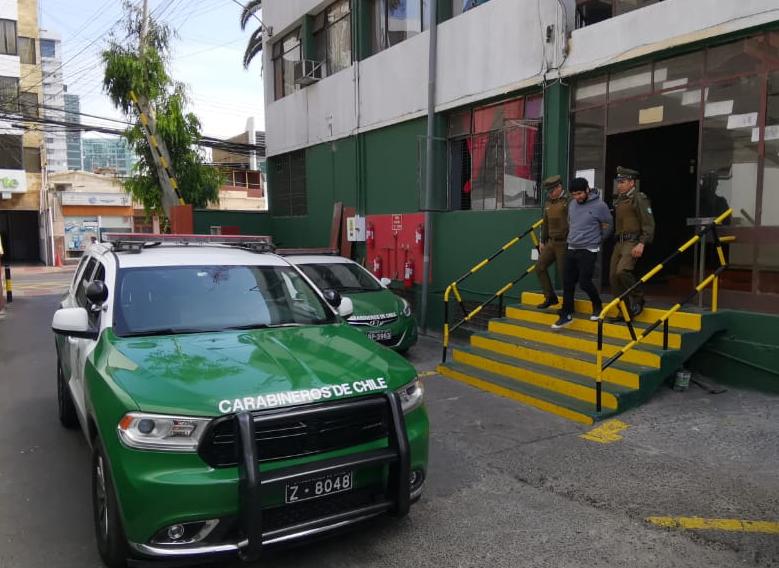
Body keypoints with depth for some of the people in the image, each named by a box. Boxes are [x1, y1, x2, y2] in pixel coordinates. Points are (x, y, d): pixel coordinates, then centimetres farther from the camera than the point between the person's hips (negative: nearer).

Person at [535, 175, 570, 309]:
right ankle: (550, 297, 13)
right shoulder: (548, 203, 13)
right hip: (551, 242, 8)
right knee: (540, 266, 2)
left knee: (564, 273, -2)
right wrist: (542, 241, 20)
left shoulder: (569, 201, -11)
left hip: (564, 243, -7)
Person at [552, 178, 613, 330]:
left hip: (588, 251, -6)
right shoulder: (572, 204, 6)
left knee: (584, 282, -7)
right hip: (571, 249, 6)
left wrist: (596, 240, 9)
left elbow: (607, 227, 0)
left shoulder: (599, 205, -11)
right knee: (568, 283, 5)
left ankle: (597, 306, 21)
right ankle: (566, 315, 13)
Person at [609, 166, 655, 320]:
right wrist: (615, 242, 16)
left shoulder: (639, 199, -7)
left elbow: (648, 224, -13)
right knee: (613, 276, 4)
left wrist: (641, 244, -22)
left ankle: (638, 299, -2)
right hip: (619, 243, 9)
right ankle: (625, 311, 13)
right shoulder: (619, 200, 17)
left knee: (622, 271, -25)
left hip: (632, 242, -8)